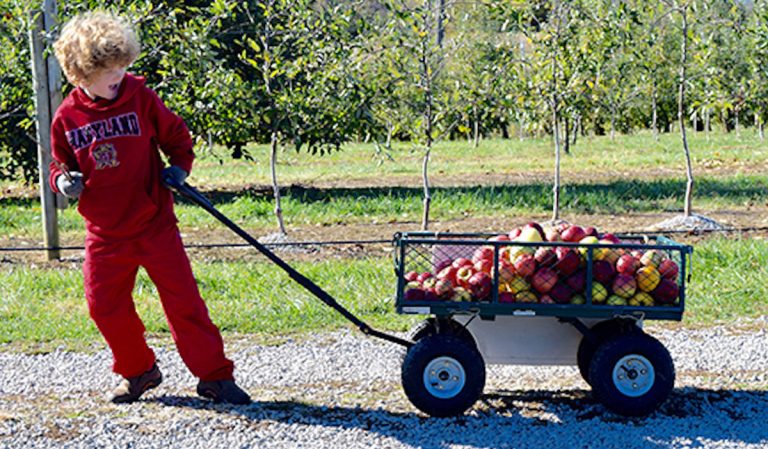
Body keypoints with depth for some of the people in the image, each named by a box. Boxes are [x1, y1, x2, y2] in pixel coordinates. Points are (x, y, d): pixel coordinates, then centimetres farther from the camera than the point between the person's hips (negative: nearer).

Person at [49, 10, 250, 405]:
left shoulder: (140, 97, -5)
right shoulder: (66, 118, -2)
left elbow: (175, 134, 7)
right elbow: (60, 164, 11)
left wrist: (179, 165, -9)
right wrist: (63, 182, -10)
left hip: (154, 225, -2)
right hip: (106, 234, 2)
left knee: (183, 300, -3)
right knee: (105, 306, 3)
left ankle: (214, 376, 6)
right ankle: (139, 371, 25)